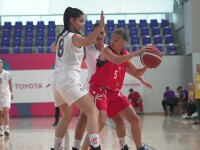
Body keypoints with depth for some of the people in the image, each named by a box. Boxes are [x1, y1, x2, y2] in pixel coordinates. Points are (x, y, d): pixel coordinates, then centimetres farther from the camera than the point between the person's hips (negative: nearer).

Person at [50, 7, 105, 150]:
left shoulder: (61, 36, 19)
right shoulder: (74, 36, -4)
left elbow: (53, 47, 43)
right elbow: (87, 42, -30)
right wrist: (100, 26, -35)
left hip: (57, 79, 9)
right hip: (69, 80, -9)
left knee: (67, 116, 26)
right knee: (93, 112, -16)